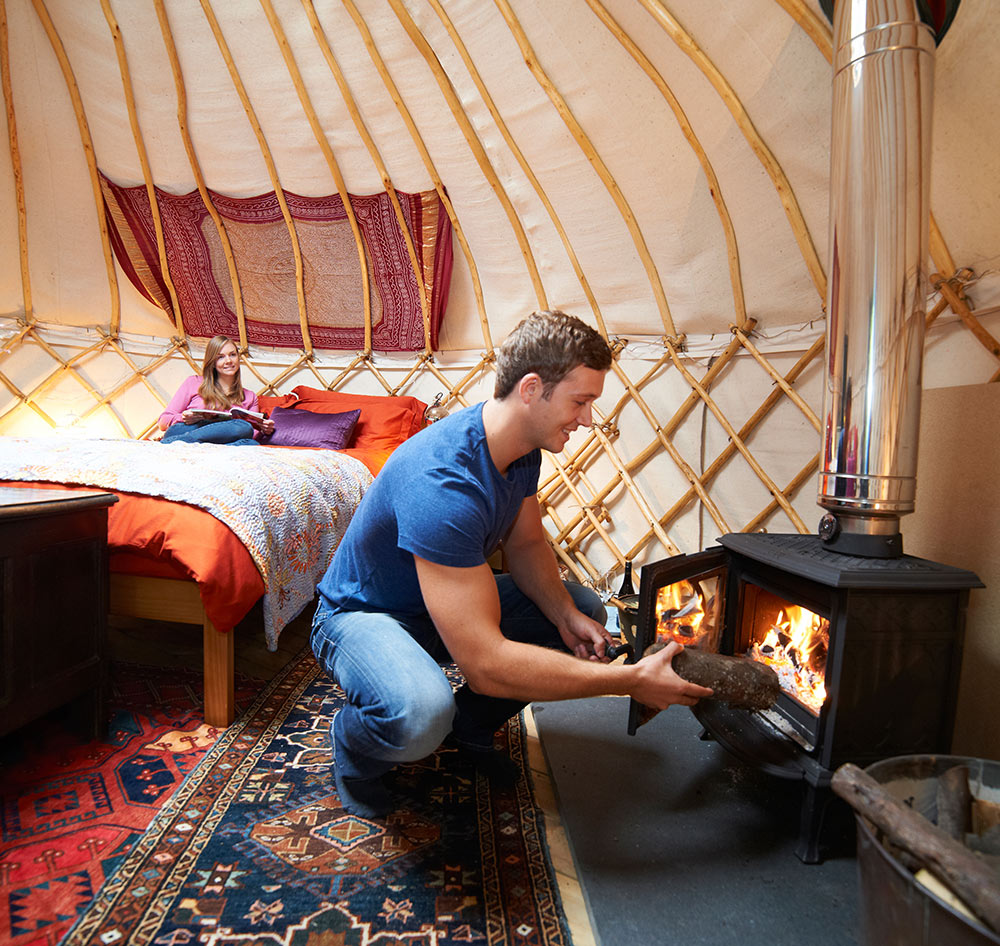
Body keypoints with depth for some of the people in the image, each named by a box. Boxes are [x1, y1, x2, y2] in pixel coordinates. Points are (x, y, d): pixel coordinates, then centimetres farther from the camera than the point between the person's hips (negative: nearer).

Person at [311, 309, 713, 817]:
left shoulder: (522, 449, -9)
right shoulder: (443, 484, -39)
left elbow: (525, 543, 5)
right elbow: (486, 664, -40)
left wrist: (566, 615, -15)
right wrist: (630, 681, -32)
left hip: (448, 599, 8)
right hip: (360, 615, -8)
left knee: (587, 610, 0)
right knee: (420, 716, -38)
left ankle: (469, 722, 15)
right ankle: (354, 740, 0)